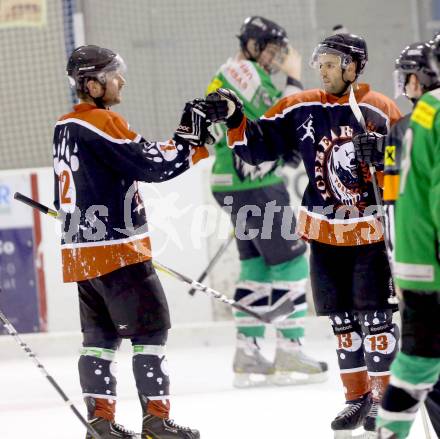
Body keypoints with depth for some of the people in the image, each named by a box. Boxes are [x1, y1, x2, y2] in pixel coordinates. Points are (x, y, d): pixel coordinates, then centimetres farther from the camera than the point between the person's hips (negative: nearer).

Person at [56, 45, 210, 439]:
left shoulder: (65, 126, 13)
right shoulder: (102, 123, -15)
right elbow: (154, 164, -19)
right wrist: (191, 138, -8)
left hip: (80, 248, 9)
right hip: (117, 250, -9)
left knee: (100, 332, 13)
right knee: (150, 328, -3)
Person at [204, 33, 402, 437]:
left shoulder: (381, 112, -9)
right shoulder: (301, 109, -1)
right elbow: (259, 146, -2)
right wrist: (235, 119, -17)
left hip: (373, 229, -3)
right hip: (325, 232, 4)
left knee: (375, 316, -3)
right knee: (342, 319, 10)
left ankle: (385, 395, 9)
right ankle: (358, 395, 21)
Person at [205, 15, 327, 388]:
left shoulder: (226, 77, 19)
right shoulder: (245, 72, -13)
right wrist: (294, 77, -9)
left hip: (234, 186, 10)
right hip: (254, 187, -10)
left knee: (257, 266, 12)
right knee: (290, 263, -5)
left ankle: (248, 354, 12)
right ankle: (289, 354, -3)